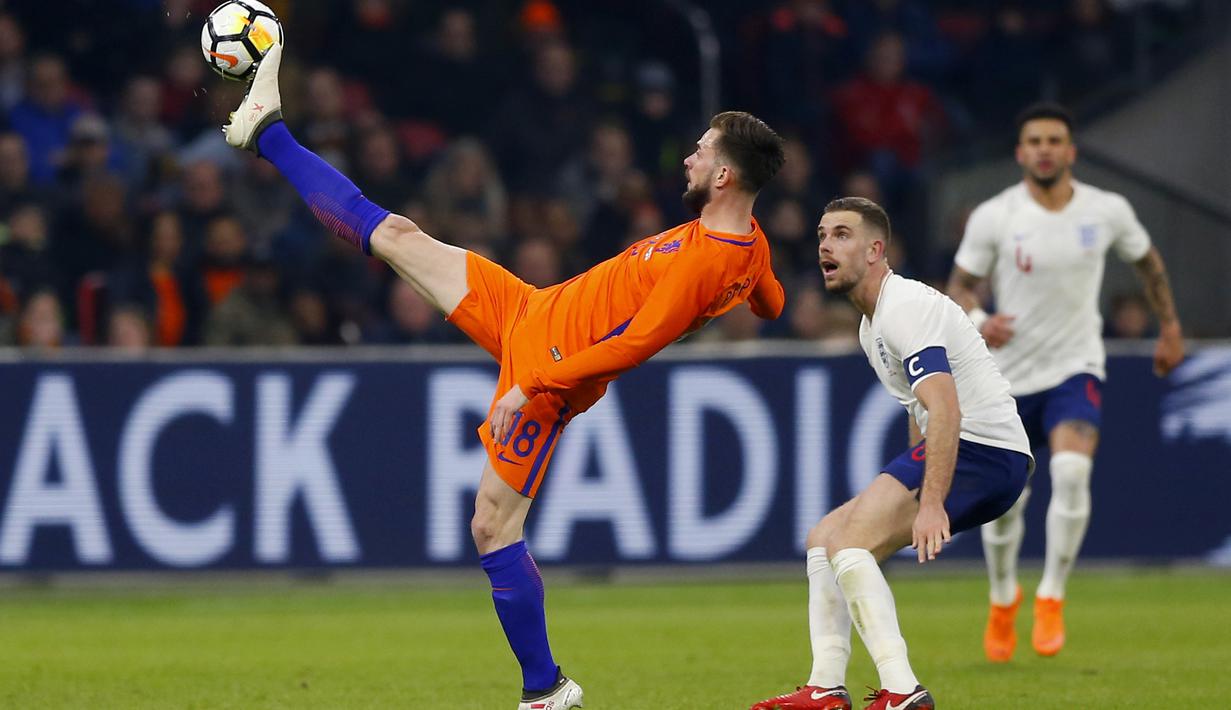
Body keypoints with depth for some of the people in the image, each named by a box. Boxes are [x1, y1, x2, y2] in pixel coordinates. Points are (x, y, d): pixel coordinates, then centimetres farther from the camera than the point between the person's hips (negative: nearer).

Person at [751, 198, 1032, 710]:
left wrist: (932, 504, -37)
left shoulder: (906, 307, -16)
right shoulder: (871, 325, 18)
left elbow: (945, 412, -28)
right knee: (823, 538, 12)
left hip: (984, 451, -11)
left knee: (846, 542, -20)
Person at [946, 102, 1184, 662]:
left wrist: (1170, 328, 18)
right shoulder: (993, 218, -10)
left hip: (1076, 368, 0)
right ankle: (1003, 600, 31)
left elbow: (1147, 261, 15)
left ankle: (1051, 597, -10)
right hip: (1009, 375, 0)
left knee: (1072, 470, -26)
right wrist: (978, 321, -25)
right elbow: (960, 285, -4)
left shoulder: (1108, 212, -5)